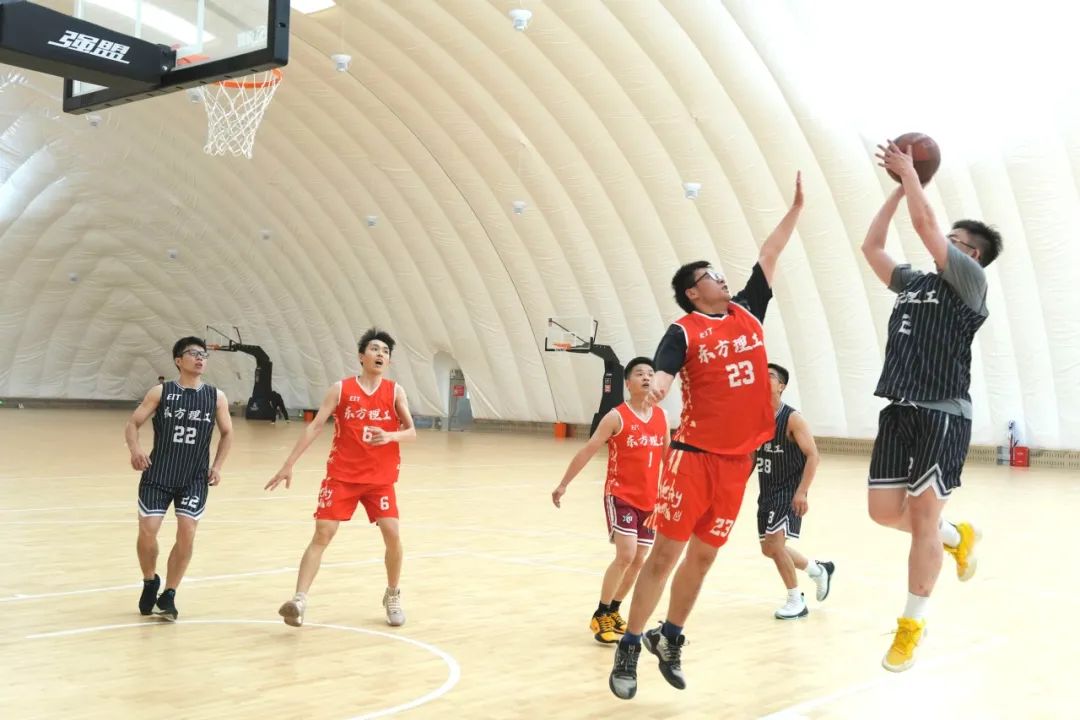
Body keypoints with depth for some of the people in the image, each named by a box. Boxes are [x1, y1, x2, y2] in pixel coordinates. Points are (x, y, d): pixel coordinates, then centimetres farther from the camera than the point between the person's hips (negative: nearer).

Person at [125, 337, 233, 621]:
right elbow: (133, 423, -1)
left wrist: (217, 466, 1)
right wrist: (135, 449, -21)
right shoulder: (161, 392, -2)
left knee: (187, 534, -8)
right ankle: (150, 583, 23)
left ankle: (168, 596, 9)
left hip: (195, 478, 1)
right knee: (147, 531, -6)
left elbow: (227, 433, 13)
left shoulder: (216, 397, 2)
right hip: (158, 474, -1)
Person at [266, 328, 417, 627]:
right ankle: (299, 600, -10)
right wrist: (289, 465, -8)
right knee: (323, 533, -10)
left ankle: (393, 596, 16)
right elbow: (315, 426, -4)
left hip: (381, 478, 1)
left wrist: (391, 436, -23)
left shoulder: (395, 392, 0)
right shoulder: (341, 389, -3)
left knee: (392, 533, -7)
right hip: (342, 475, -1)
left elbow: (411, 431, 0)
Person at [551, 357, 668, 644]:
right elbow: (587, 451, -10)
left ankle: (613, 611, 29)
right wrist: (563, 484, -13)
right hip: (620, 495, -6)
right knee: (626, 555, -17)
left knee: (638, 560, 9)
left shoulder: (662, 416, 5)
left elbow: (667, 455, 17)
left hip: (649, 499, 6)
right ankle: (600, 617, -2)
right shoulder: (616, 417, -11)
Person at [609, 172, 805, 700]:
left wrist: (798, 204, 15)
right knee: (666, 552, -2)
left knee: (703, 555, 12)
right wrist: (653, 390, -40)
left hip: (738, 458, 5)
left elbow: (770, 252, 15)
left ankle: (670, 640, 27)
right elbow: (661, 378, -18)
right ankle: (629, 651, 7)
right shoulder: (684, 331, -5)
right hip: (695, 454, -5)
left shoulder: (748, 310, 10)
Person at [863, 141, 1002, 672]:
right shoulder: (913, 283, 18)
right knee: (884, 511, 6)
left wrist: (910, 172, 0)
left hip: (943, 414, -7)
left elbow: (925, 223, -11)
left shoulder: (969, 279, -2)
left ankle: (911, 627, 10)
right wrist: (899, 187, 18)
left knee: (924, 515, -3)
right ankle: (957, 537, 35)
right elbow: (871, 246, 18)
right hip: (899, 410, 7)